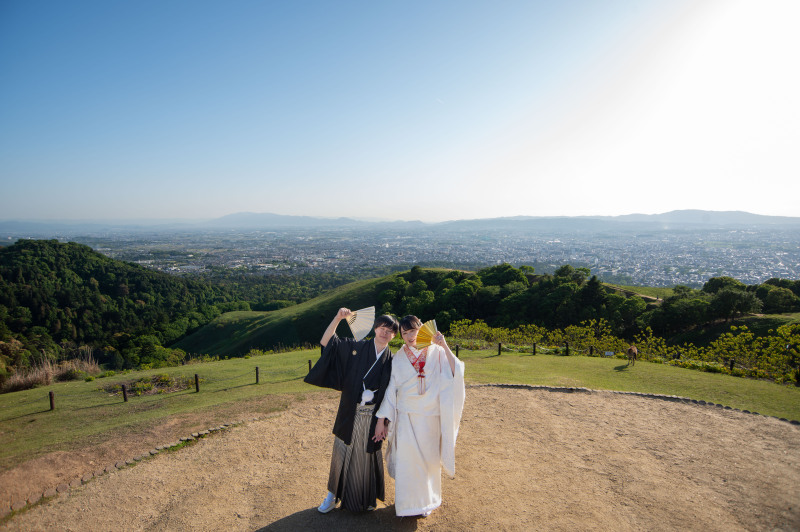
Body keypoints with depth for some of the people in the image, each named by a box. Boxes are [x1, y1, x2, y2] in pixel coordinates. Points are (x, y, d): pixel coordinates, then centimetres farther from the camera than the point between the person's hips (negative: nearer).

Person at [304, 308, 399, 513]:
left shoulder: (391, 361, 0)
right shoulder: (356, 348, -2)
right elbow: (326, 342, -6)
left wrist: (383, 419, -4)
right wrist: (338, 318, -18)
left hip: (372, 416, 0)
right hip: (350, 413, 0)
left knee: (368, 456, 11)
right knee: (342, 452, 9)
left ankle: (368, 498, 33)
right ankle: (333, 494, 29)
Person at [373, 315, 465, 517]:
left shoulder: (436, 352, -3)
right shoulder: (399, 358, 1)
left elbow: (456, 373, -16)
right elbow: (391, 389, 2)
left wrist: (445, 346, -24)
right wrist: (381, 420, 0)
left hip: (431, 417, 0)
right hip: (406, 416, 0)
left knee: (429, 459, 11)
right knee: (406, 459, -1)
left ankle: (427, 500, 32)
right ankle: (405, 502, 21)